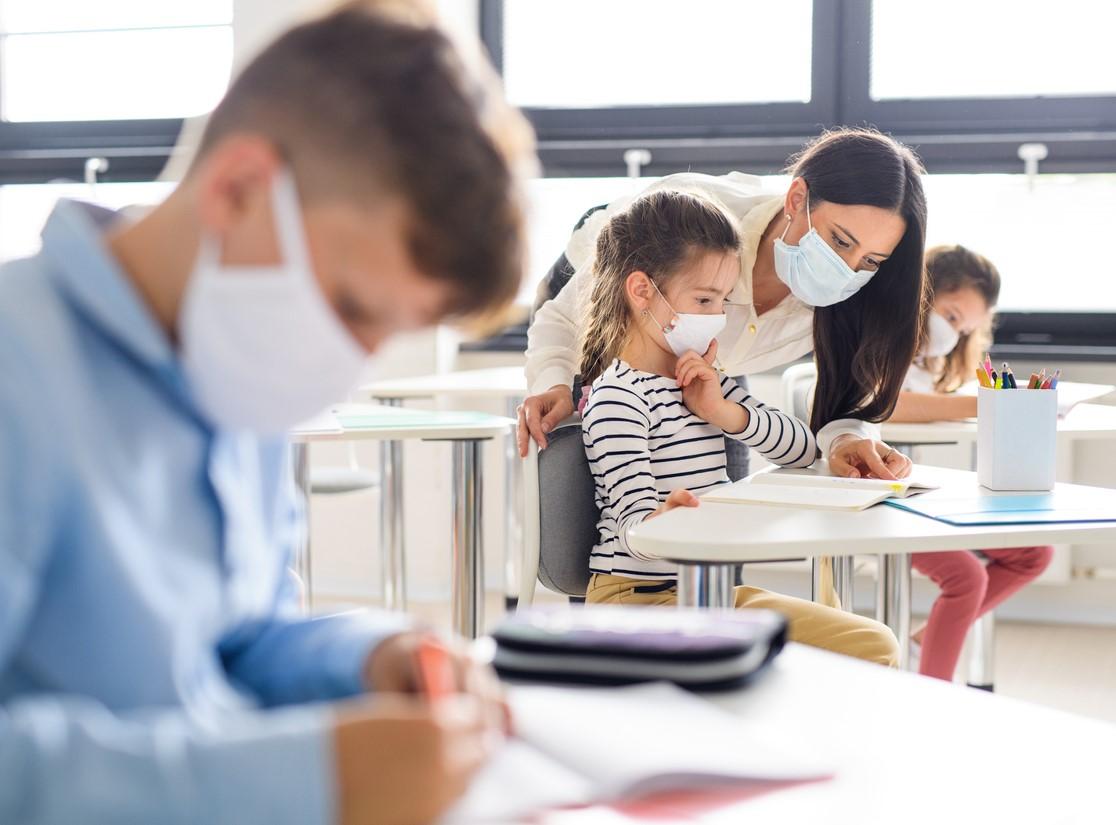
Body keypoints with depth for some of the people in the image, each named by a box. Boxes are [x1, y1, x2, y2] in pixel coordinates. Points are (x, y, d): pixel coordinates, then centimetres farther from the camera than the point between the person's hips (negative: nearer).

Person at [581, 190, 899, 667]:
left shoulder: (700, 381, 15)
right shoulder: (618, 397, -13)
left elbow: (801, 448, 12)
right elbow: (633, 521, -23)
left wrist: (723, 412, -5)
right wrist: (659, 523, -49)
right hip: (637, 598, -8)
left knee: (873, 647, -2)